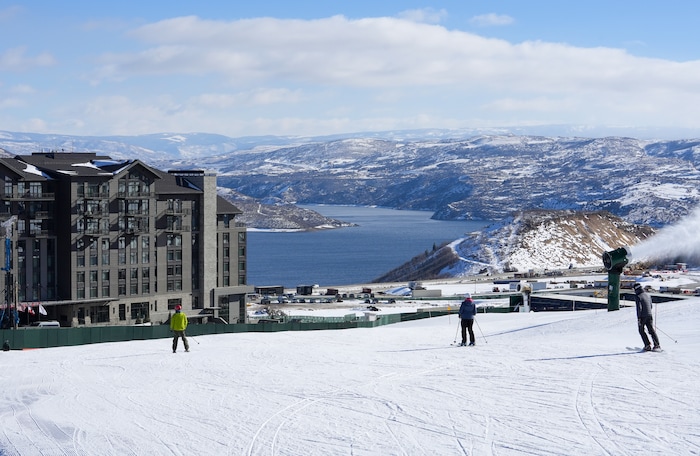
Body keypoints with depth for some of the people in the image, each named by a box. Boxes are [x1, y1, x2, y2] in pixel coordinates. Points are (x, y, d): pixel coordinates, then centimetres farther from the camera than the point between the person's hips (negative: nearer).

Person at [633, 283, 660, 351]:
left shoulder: (638, 296, -13)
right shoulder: (647, 295, 11)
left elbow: (639, 308, -20)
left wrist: (638, 318, -19)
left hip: (642, 317, -6)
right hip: (649, 316, 6)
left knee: (641, 331, 10)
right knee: (651, 330, 5)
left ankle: (647, 345, 3)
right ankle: (657, 345, -4)